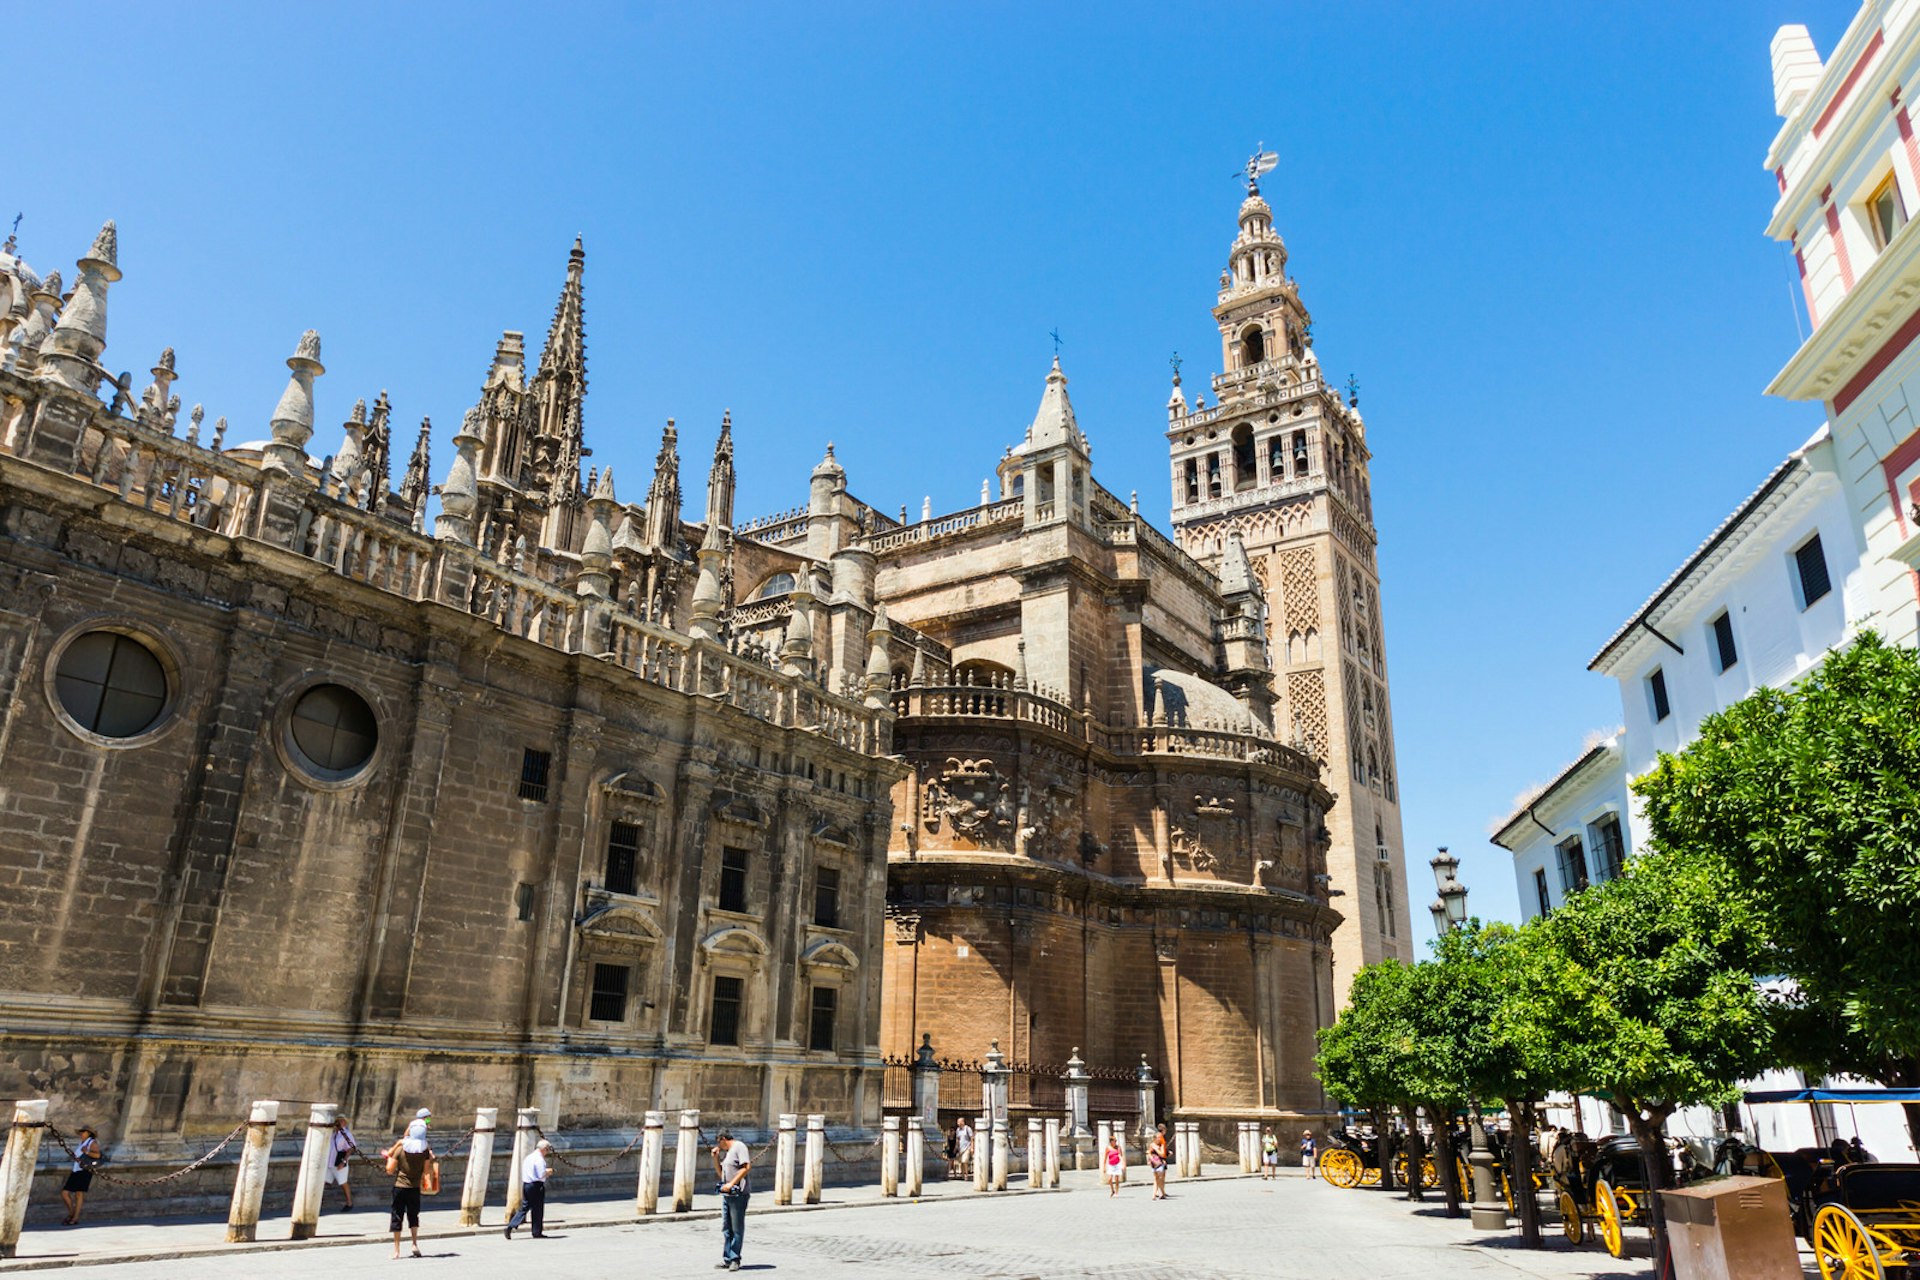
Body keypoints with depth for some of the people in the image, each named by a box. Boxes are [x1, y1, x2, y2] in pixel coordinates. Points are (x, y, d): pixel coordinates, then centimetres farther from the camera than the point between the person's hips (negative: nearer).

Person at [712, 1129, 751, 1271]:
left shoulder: (739, 1147, -9)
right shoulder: (724, 1151, 18)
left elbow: (747, 1167, -18)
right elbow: (720, 1172, 23)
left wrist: (731, 1183, -19)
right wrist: (715, 1158, 9)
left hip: (738, 1194, -9)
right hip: (726, 1194, 9)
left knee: (737, 1228, -1)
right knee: (726, 1228, 10)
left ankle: (735, 1260, 5)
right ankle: (727, 1259, 16)